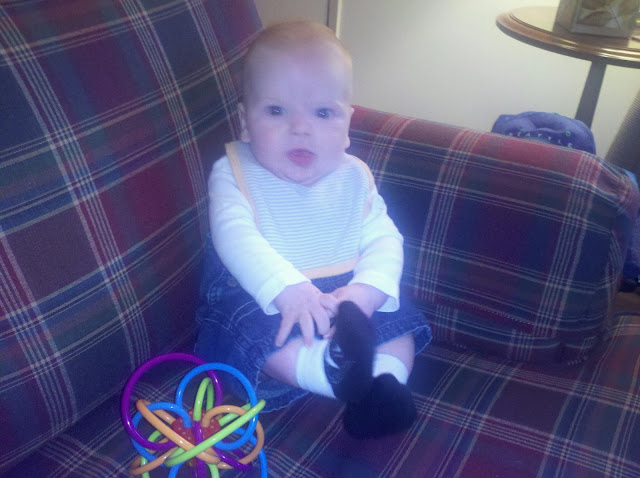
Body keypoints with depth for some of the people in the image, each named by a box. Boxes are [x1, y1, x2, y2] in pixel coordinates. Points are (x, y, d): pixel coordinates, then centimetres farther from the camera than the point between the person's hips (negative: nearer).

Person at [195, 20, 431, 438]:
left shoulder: (354, 179, 3)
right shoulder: (234, 174, -7)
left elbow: (384, 241, -5)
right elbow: (235, 236, -24)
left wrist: (365, 290, -27)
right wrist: (287, 288, -41)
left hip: (346, 297, 4)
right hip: (261, 297, -3)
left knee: (398, 321, -11)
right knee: (246, 327, -33)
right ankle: (333, 368, -50)